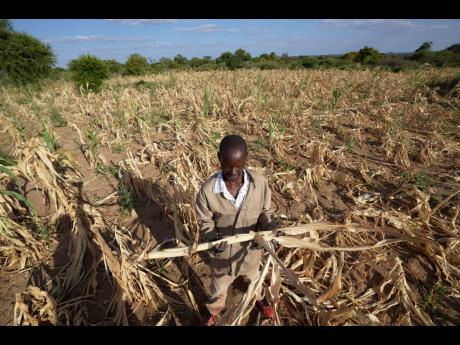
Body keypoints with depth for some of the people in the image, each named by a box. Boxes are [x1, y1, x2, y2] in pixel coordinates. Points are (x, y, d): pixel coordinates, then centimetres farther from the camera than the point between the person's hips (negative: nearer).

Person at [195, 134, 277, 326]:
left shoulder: (259, 181, -24)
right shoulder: (208, 189, -27)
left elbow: (266, 211, -9)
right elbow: (205, 222, -14)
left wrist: (269, 228, -28)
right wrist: (213, 240, -32)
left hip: (251, 246, 2)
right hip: (223, 250, -1)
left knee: (254, 276, 34)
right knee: (219, 284, 29)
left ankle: (259, 298, 70)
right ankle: (213, 310, 63)